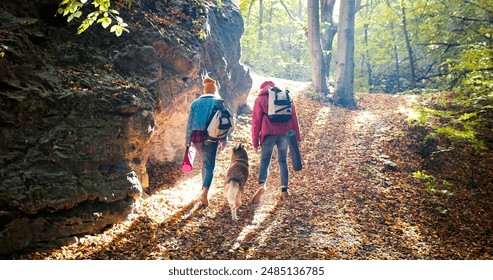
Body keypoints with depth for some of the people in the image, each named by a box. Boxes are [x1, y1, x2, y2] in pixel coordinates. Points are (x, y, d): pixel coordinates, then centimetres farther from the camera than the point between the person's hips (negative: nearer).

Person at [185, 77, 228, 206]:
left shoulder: (195, 103, 10)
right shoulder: (218, 102, 1)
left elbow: (190, 123, 9)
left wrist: (188, 141, 13)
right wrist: (224, 140, 1)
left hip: (196, 136, 4)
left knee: (205, 162, 22)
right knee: (209, 165, -4)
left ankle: (204, 190, 29)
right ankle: (204, 193, -21)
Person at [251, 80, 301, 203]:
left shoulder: (260, 99, 9)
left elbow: (256, 121, 4)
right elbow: (293, 118, 14)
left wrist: (255, 142, 6)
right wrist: (297, 137, 14)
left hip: (269, 133, -2)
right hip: (285, 133, 3)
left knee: (265, 160, 2)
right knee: (283, 161, 13)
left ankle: (262, 184, -22)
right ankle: (285, 190, 11)